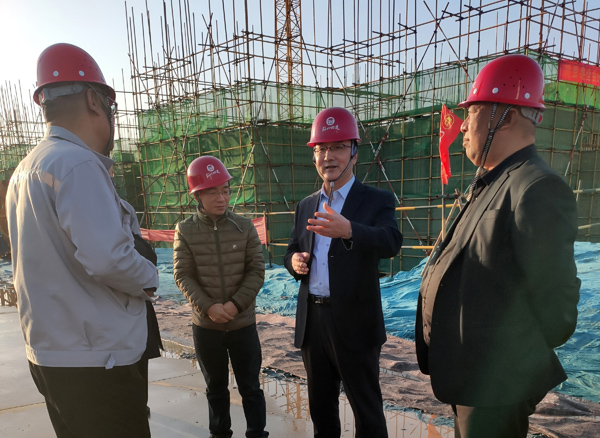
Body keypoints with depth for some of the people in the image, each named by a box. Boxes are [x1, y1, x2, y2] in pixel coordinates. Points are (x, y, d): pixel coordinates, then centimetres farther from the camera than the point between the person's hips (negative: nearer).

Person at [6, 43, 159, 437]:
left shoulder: (25, 171, 11)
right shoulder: (77, 162, -19)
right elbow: (106, 258, -28)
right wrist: (150, 276, -10)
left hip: (50, 352, 9)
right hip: (96, 359, -9)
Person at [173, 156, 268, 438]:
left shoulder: (244, 227, -4)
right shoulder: (185, 230, -5)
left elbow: (256, 271, -5)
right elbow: (183, 276, -7)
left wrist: (236, 304, -17)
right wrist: (208, 307, -19)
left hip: (243, 323, 0)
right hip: (205, 326, 0)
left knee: (250, 387, 12)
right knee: (215, 388, 19)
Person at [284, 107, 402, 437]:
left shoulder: (377, 201, -6)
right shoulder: (305, 206, 10)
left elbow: (391, 242, -25)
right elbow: (292, 251, 17)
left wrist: (349, 231, -45)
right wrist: (294, 261, -8)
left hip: (355, 323, -5)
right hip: (312, 321, 5)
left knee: (367, 410, 9)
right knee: (320, 406, 21)